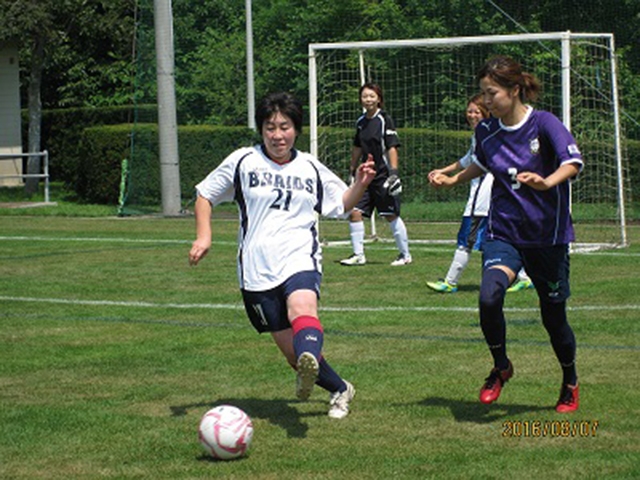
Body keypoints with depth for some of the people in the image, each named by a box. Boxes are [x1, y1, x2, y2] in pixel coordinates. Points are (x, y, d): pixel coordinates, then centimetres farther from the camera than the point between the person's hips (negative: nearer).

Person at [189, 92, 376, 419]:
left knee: (302, 308, -36)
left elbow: (343, 205, 22)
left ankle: (309, 367, -64)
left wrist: (360, 185, 2)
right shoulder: (243, 162, 6)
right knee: (291, 350, -1)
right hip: (256, 270, 1)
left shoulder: (311, 168, 12)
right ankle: (339, 390, 23)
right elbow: (205, 195, 15)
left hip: (300, 259, -1)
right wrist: (204, 236, 1)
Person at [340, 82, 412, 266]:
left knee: (391, 215, 1)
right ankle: (358, 255, 5)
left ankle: (405, 254, 14)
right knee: (354, 212, -3)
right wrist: (353, 170, 23)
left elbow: (392, 147, -13)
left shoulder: (384, 120, -9)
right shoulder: (361, 122, 10)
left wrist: (393, 172, -20)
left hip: (383, 174, -6)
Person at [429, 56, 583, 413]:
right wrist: (453, 180, 14)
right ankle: (501, 367, 2)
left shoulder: (544, 123, -13)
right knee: (490, 297, -24)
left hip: (548, 235, -2)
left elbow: (573, 162, -28)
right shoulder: (487, 131, 2)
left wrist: (547, 182, -46)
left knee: (554, 315, 6)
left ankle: (570, 383, 35)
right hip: (504, 232, 3)